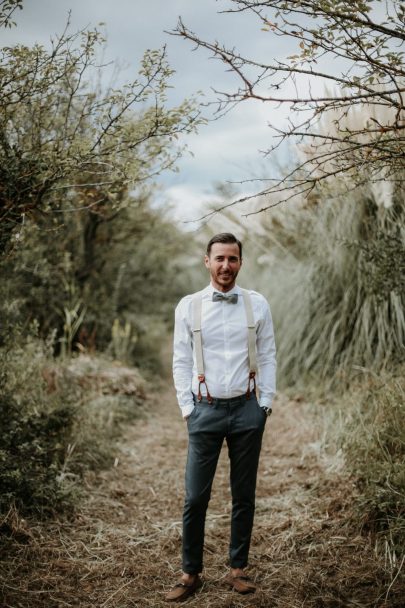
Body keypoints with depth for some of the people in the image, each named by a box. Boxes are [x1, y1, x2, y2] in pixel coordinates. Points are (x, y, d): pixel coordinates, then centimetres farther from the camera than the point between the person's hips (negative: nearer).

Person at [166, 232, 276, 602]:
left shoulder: (257, 304, 1)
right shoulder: (188, 306, 0)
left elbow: (268, 357, 4)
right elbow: (181, 362, 2)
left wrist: (265, 404, 0)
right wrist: (187, 409, -1)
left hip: (247, 410, 1)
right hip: (205, 410, -1)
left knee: (244, 495, 10)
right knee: (195, 498, 2)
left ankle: (238, 569, 25)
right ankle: (191, 573, 17)